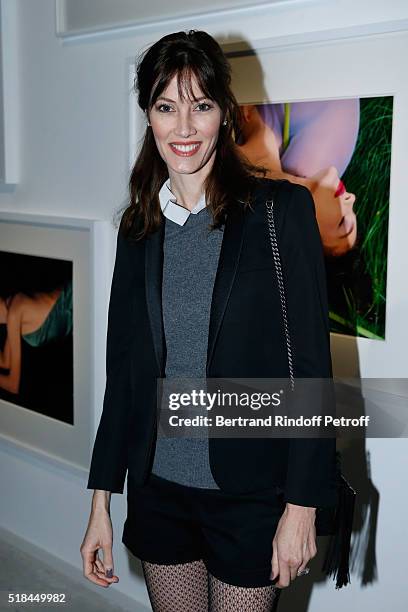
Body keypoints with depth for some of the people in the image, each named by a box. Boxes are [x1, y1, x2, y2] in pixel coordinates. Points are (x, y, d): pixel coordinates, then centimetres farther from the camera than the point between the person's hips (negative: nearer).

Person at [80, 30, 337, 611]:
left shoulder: (282, 209, -9)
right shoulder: (139, 227, 4)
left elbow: (311, 363, -10)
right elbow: (123, 371, 7)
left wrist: (302, 505, -12)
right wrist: (101, 504, 7)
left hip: (250, 495, -4)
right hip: (158, 488, 4)